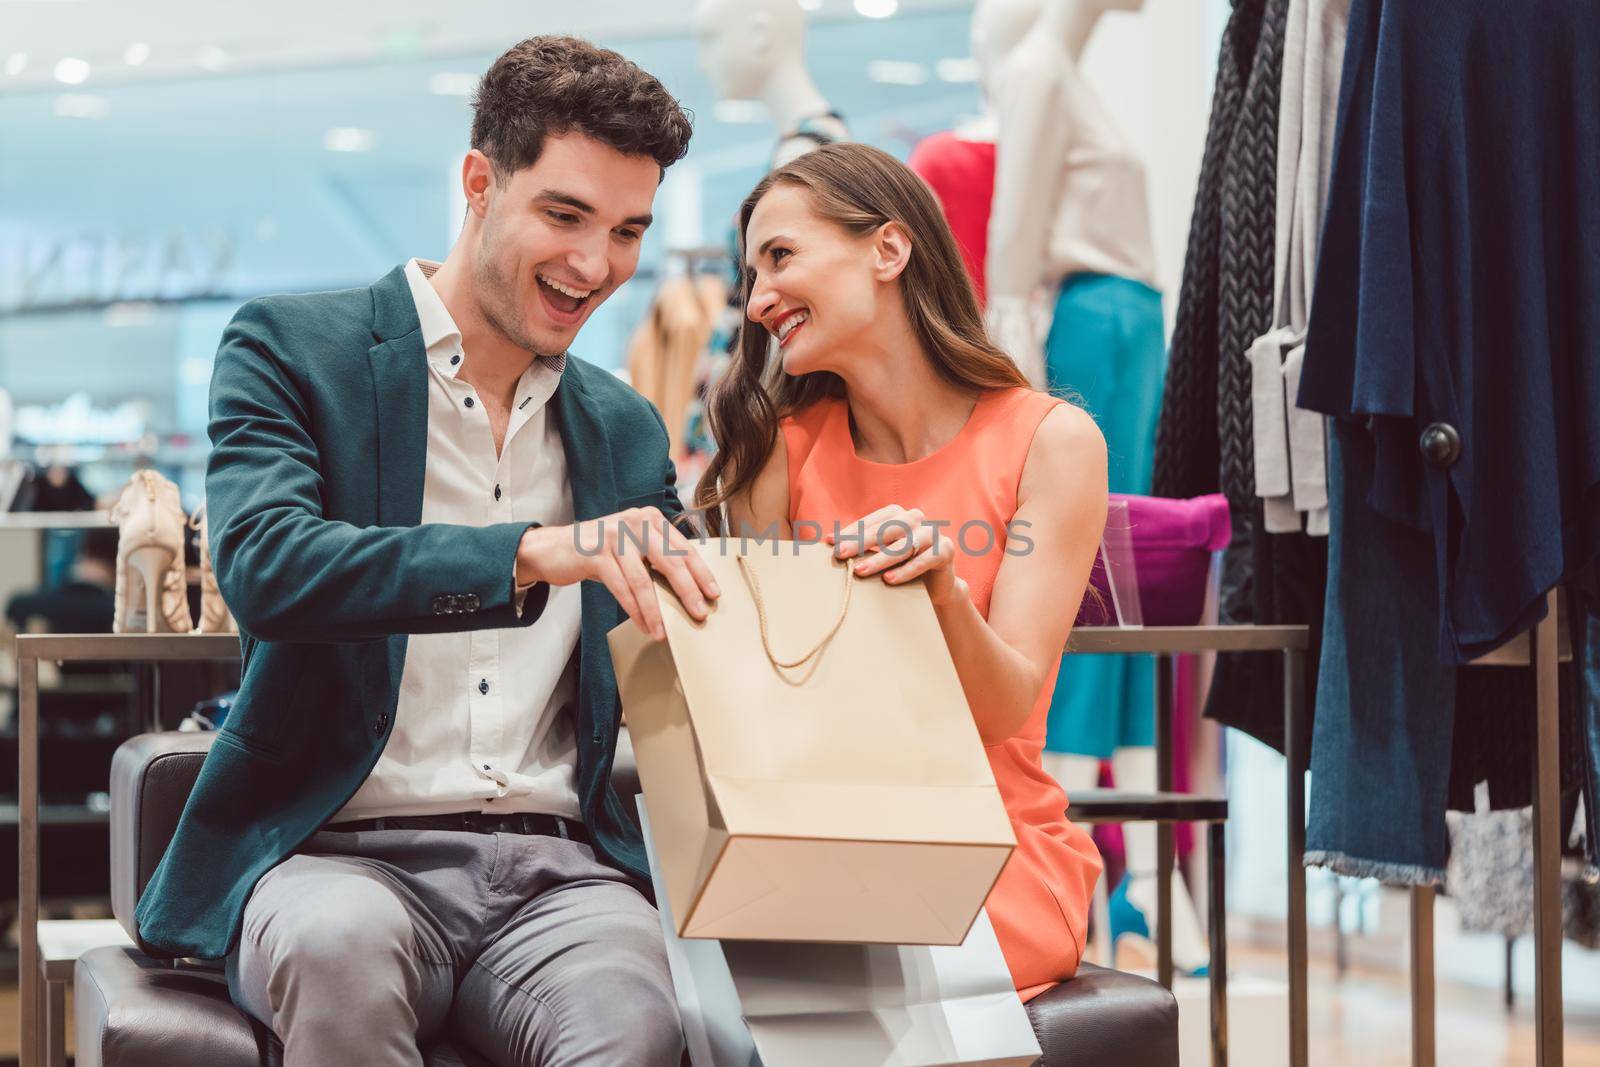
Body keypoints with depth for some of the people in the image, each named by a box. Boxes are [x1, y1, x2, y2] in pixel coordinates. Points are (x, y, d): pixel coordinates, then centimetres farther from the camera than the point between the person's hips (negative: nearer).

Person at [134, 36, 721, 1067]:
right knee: (343, 943, -37)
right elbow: (264, 565, -16)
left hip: (556, 868, 2)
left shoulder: (627, 431, 19)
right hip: (337, 855, -2)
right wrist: (533, 553, -28)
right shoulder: (289, 348, 4)